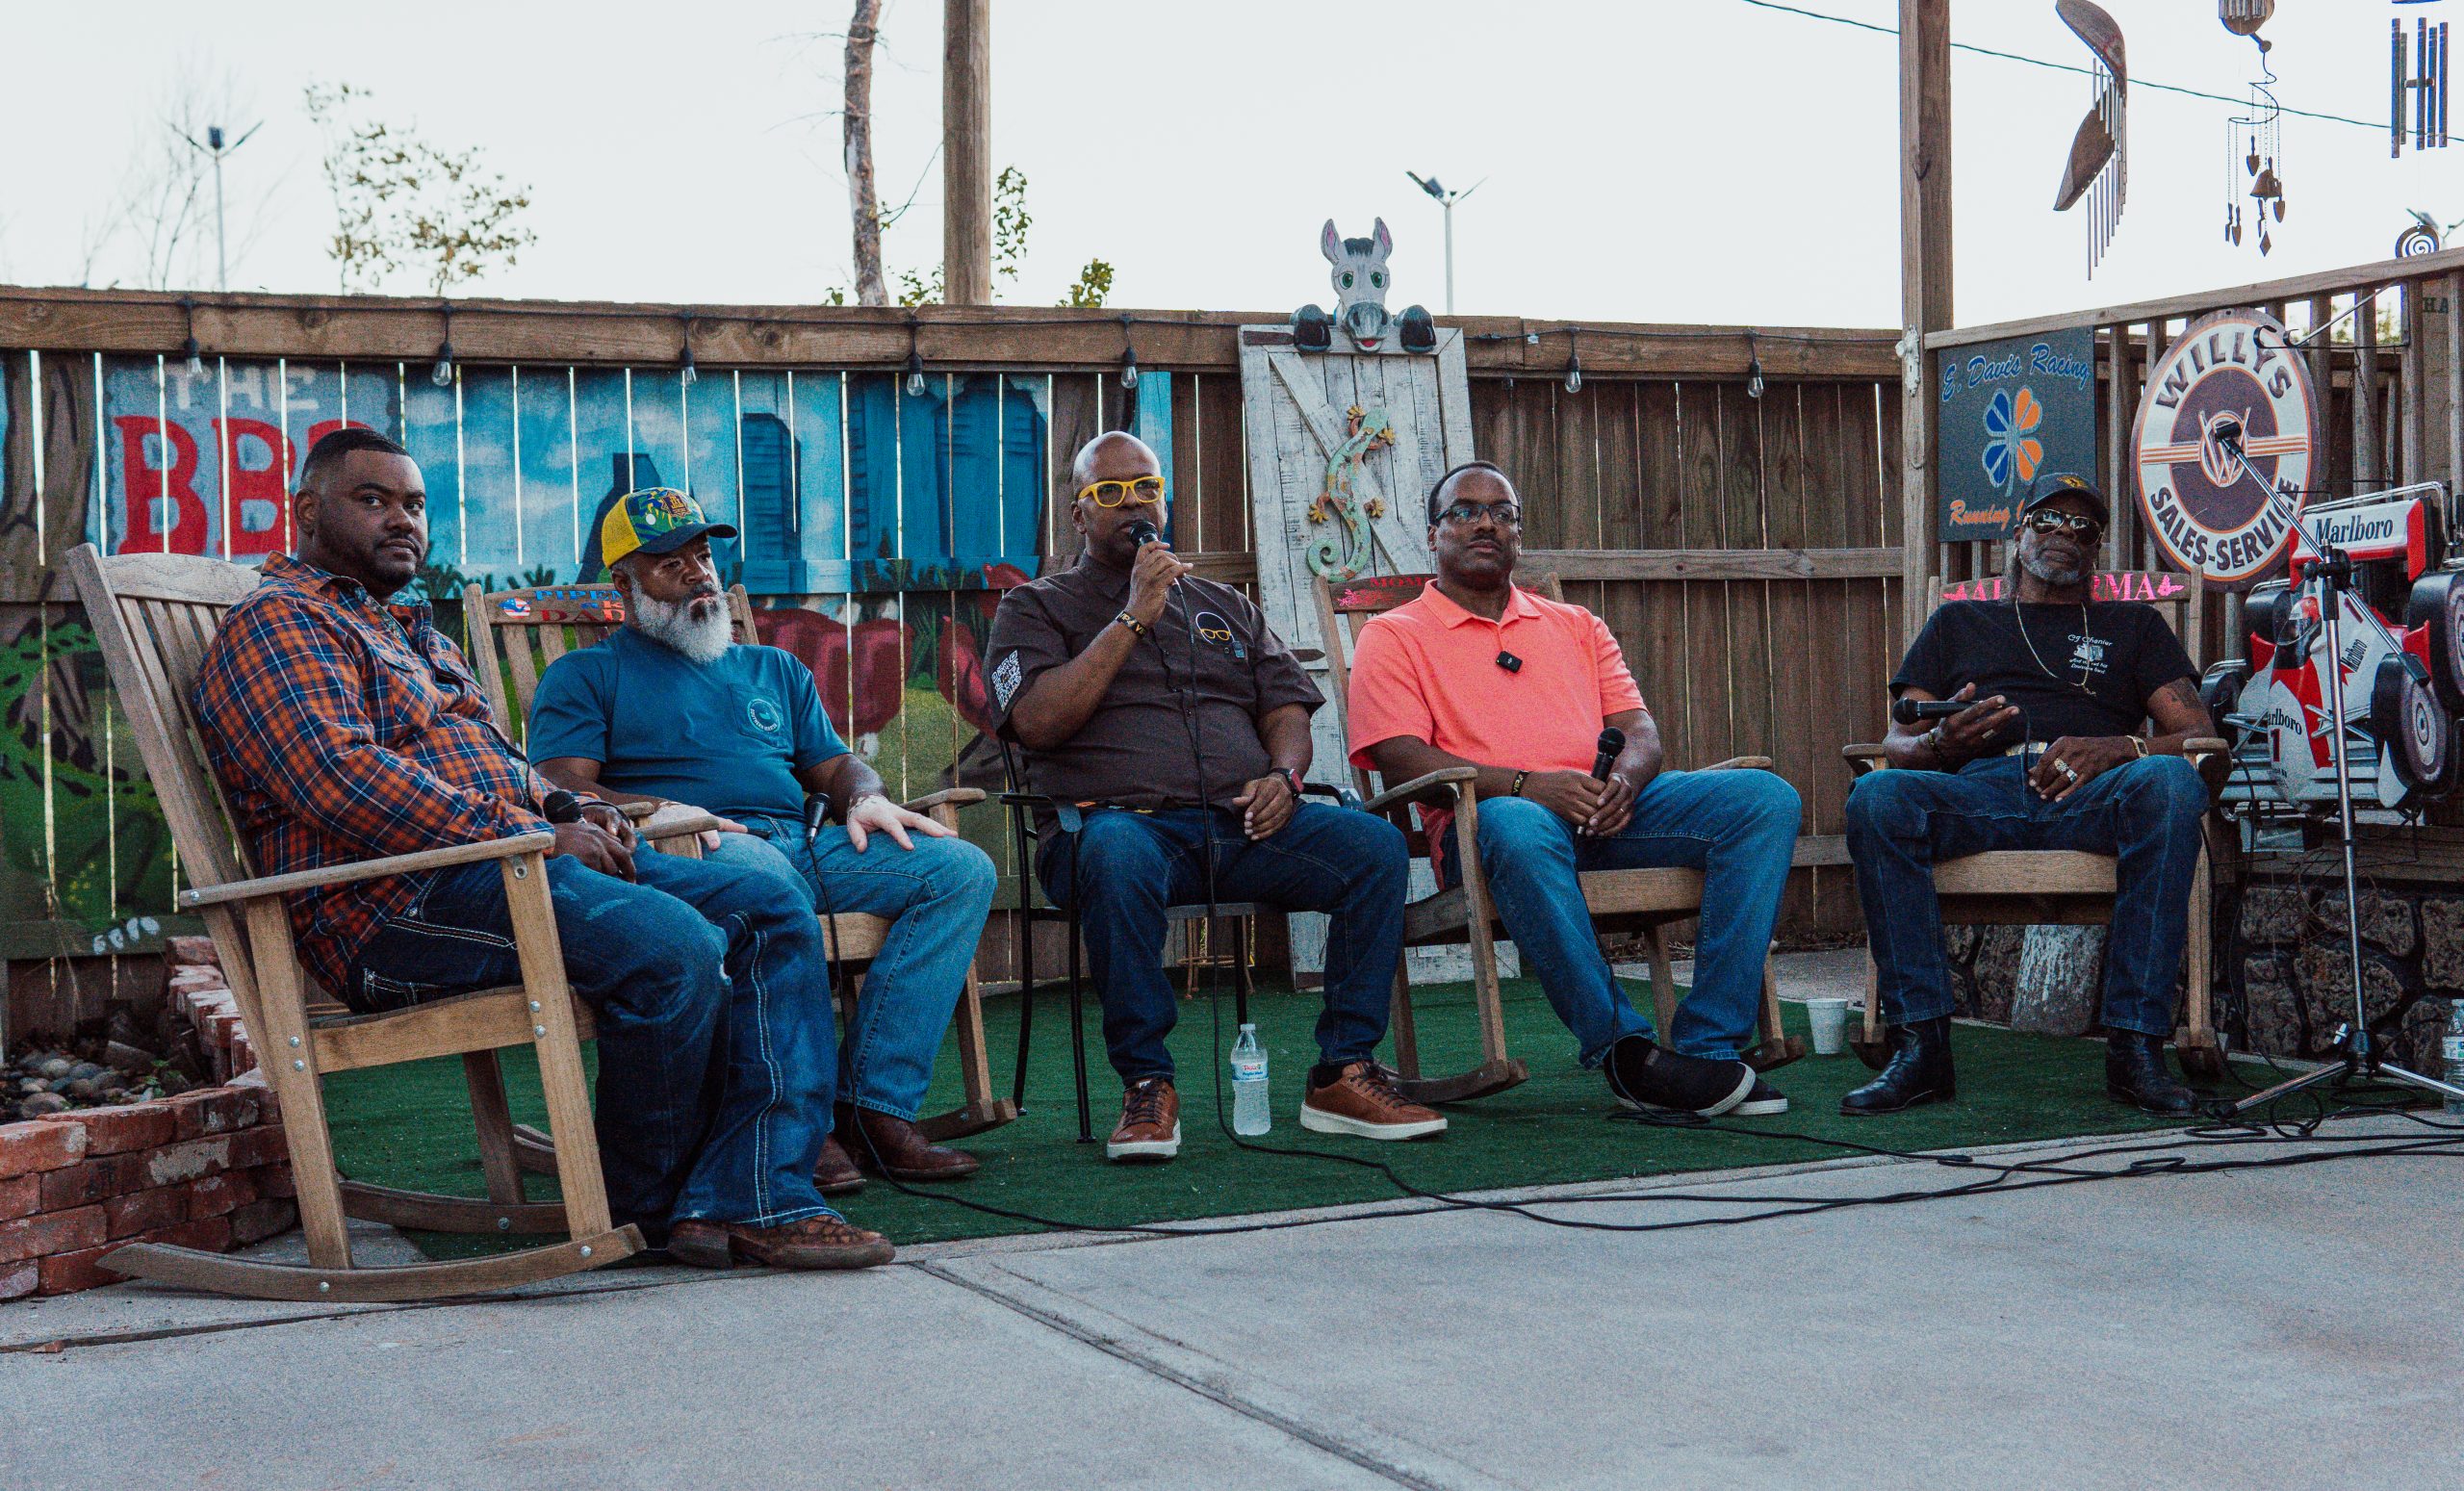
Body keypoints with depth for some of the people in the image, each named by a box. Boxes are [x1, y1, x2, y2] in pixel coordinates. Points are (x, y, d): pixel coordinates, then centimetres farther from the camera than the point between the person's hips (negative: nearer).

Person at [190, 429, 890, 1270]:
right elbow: (339, 779, -16)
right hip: (405, 902, -10)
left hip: (520, 856, 10)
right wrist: (528, 836, -18)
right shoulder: (276, 624, 0)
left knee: (772, 918, -6)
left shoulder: (414, 635, 31)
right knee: (672, 944, -31)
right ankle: (647, 1206, -9)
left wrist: (570, 812, 9)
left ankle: (755, 1200, -18)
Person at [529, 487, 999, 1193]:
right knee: (765, 875, -42)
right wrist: (660, 812, -17)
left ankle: (877, 1106, -25)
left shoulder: (774, 669, 34)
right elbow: (562, 791, 2)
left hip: (801, 844, 6)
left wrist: (865, 797, 1)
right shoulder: (584, 676, 17)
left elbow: (833, 763, 27)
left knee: (962, 869, -18)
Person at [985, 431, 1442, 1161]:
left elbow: (1287, 708, 21)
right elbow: (1037, 721, -4)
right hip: (1121, 818, -4)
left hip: (1242, 825, 4)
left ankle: (1344, 1073, -16)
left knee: (1376, 845, -23)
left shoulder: (1225, 606, 27)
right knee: (1117, 855, -41)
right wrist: (1133, 620, -6)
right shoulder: (1036, 608, 14)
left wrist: (1283, 774, -3)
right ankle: (1147, 1086, -28)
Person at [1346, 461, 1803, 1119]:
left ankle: (1709, 1045, -25)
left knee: (1766, 799, -19)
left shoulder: (1576, 626, 28)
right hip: (1485, 814, -5)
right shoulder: (1393, 637, 12)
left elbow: (1640, 729, 18)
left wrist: (1624, 778, -9)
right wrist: (1525, 784, -18)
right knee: (1518, 827, -43)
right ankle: (1625, 1050, -37)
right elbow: (1402, 759, -4)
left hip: (1606, 812, 5)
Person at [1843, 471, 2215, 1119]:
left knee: (2170, 782, -36)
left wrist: (2116, 748, -9)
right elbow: (1896, 743, 19)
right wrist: (1939, 743, -7)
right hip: (1981, 789, 1)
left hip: (2092, 797, 0)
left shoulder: (2133, 625, 29)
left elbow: (2198, 734, 14)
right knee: (1878, 796, -33)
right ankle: (1921, 1045, -32)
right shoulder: (1960, 623, 31)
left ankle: (2135, 1046, -36)